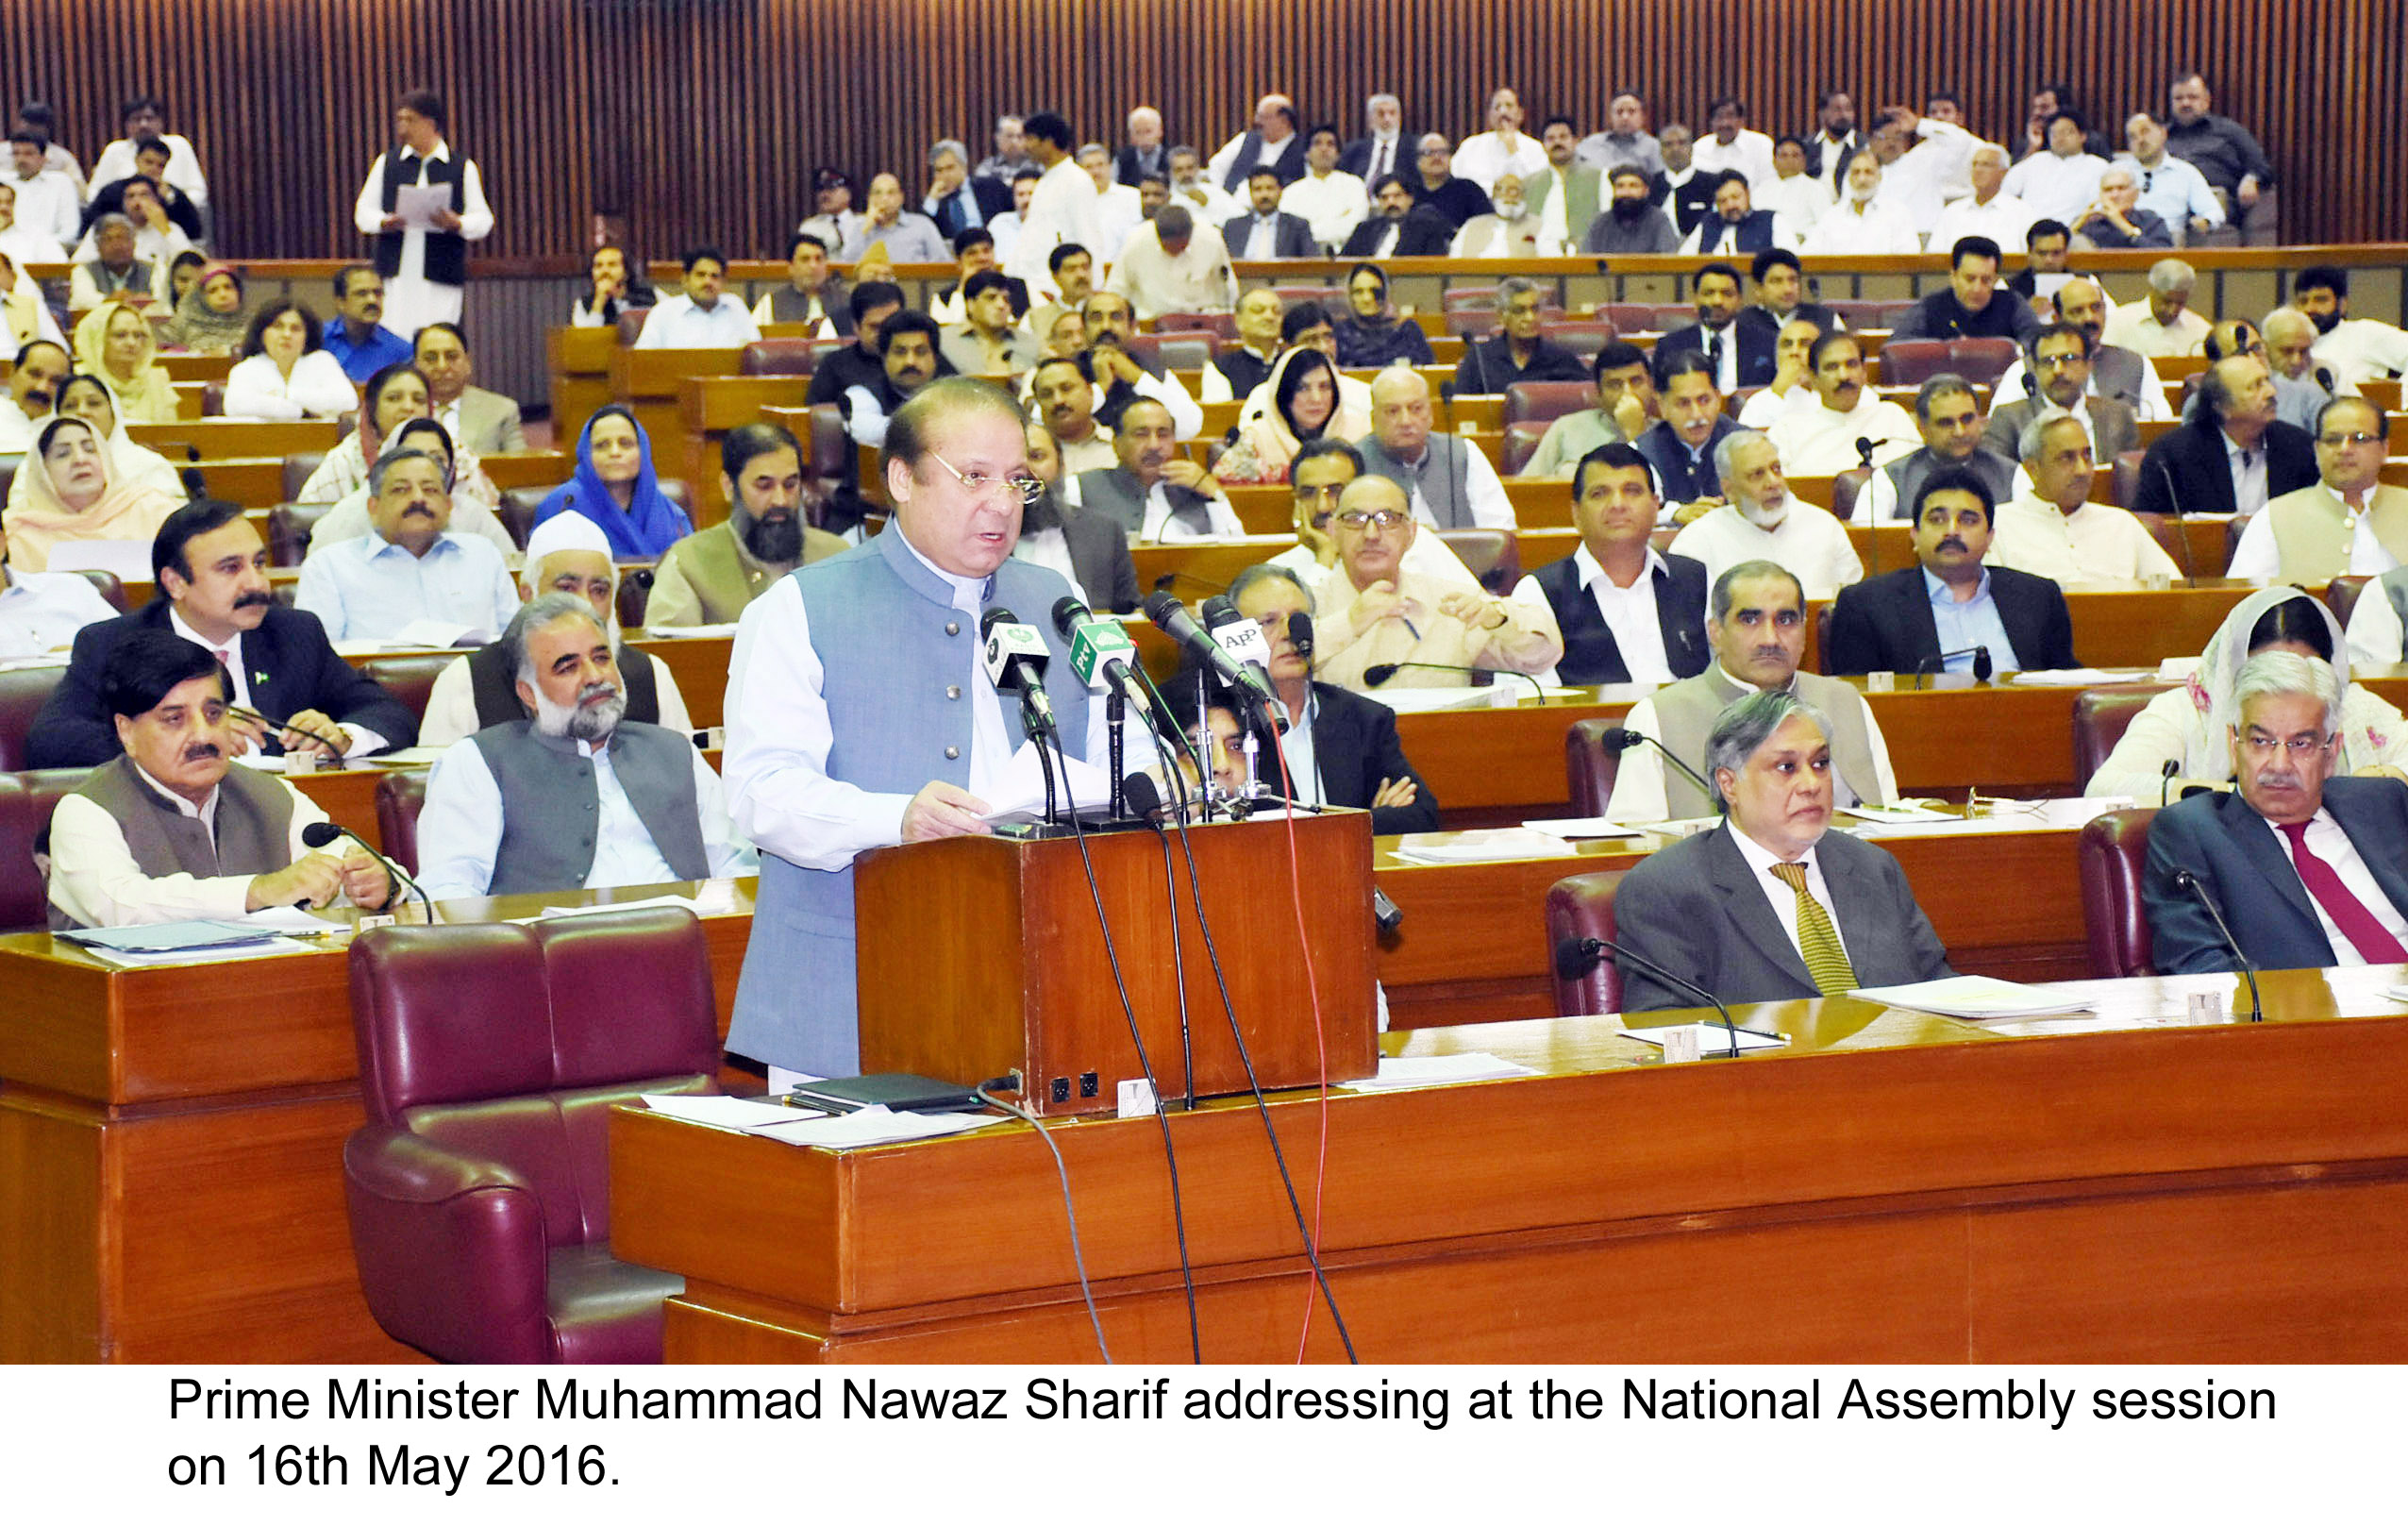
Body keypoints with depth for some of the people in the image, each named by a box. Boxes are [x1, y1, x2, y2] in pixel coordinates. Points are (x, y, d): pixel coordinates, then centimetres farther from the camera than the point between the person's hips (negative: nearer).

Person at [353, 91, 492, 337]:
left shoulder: (463, 167, 8)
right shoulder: (387, 162, 14)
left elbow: (483, 220, 6)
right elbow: (364, 211, 14)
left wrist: (457, 224, -15)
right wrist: (383, 222, -9)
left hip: (441, 276, -2)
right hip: (395, 274, 2)